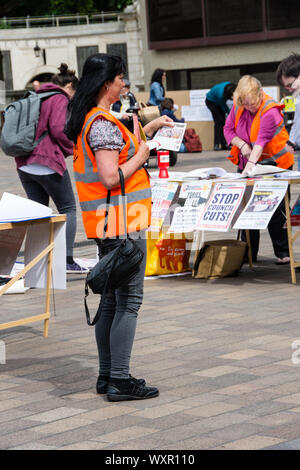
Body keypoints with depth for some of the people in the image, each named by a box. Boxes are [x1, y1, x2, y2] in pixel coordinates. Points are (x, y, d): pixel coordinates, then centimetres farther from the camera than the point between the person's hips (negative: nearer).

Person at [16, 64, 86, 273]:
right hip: (48, 163, -7)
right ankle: (68, 260, -3)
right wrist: (70, 149, -2)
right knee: (68, 209, 3)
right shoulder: (60, 99, -6)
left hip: (25, 165, 7)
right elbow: (58, 129, -18)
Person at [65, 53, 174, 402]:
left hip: (103, 223, 10)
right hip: (122, 221, -10)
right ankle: (120, 381, -5)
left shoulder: (87, 120, 13)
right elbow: (111, 177, -24)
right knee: (129, 301, -6)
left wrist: (150, 128, 24)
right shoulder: (103, 123, -18)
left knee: (111, 300, 14)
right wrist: (141, 156, -11)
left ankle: (107, 375, 19)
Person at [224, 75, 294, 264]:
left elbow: (262, 141, -33)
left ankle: (283, 253, 5)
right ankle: (248, 253, 14)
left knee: (275, 209, -6)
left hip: (272, 163, -6)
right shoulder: (238, 106, -3)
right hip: (247, 163, 6)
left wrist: (251, 163, -44)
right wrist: (241, 145, -16)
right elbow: (228, 129, 4)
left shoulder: (270, 111, -23)